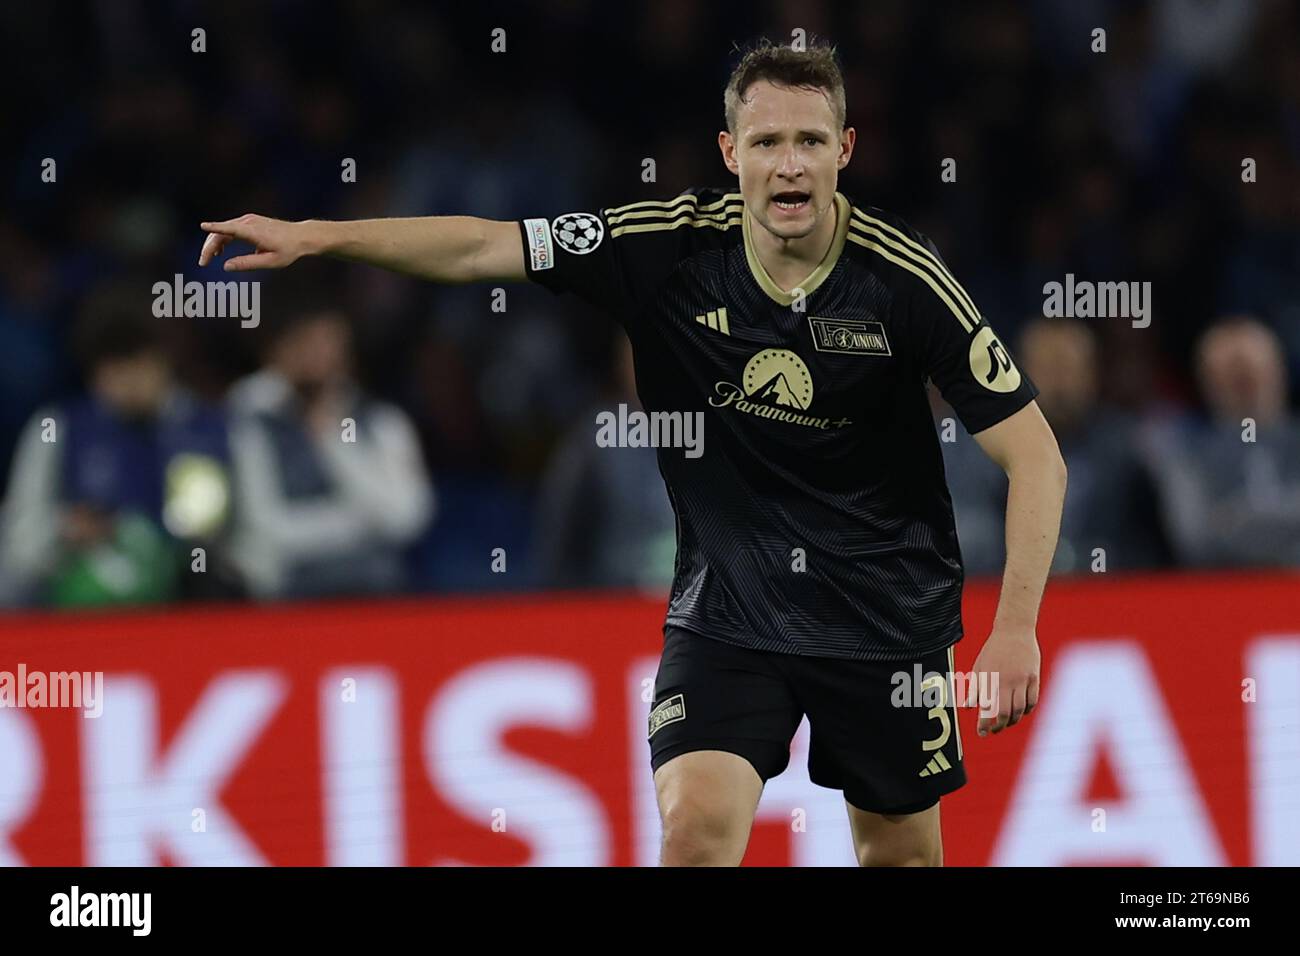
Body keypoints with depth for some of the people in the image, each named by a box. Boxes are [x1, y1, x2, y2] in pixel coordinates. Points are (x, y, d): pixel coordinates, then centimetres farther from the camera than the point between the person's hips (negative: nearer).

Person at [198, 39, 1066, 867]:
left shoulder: (903, 277, -16)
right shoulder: (672, 246, -12)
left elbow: (1035, 457, -14)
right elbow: (483, 247, -7)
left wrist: (1015, 629, -23)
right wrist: (313, 237, -16)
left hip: (886, 612, 0)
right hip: (726, 610, 0)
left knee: (903, 849, 9)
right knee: (696, 824, -18)